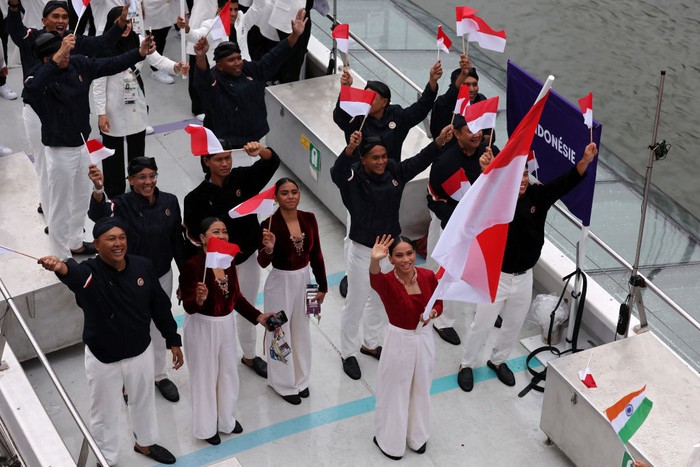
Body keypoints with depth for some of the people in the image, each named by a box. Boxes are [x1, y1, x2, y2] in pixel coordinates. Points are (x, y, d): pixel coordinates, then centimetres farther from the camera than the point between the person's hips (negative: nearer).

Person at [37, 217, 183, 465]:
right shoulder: (90, 273, -25)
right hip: (103, 358, -4)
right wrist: (60, 267, -76)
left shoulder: (142, 266, -11)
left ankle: (144, 443, 55)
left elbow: (160, 306, 0)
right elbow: (73, 273, -51)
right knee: (105, 412, 14)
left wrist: (173, 341, 5)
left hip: (140, 351, 4)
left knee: (143, 400, 27)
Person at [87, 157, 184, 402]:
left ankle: (160, 375, 43)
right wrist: (98, 190, -64)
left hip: (162, 276, 4)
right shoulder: (123, 204, -20)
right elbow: (99, 215, -43)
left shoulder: (170, 202, -7)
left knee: (159, 325, 22)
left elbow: (177, 241, 3)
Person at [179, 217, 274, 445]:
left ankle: (226, 418, 44)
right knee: (205, 375, 11)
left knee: (228, 372, 21)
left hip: (226, 324, 6)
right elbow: (188, 306, -22)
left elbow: (236, 297, 7)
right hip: (202, 327, -6)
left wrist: (258, 316, 0)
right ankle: (206, 427, 32)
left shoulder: (228, 260, -3)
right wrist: (199, 299, -43)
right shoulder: (192, 266, -23)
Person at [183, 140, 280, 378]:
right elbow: (195, 235, -11)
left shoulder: (242, 178, -8)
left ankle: (249, 356, 42)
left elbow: (272, 163, -19)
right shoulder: (198, 197, -16)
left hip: (248, 258, 4)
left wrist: (260, 151, -39)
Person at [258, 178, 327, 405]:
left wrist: (322, 286, 6)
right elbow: (262, 263, -21)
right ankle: (283, 383, 29)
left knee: (301, 330, 20)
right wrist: (268, 249, -43)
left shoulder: (309, 219, -7)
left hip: (304, 279, 5)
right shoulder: (270, 224, -20)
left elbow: (316, 254, 2)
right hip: (280, 283, -5)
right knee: (280, 332, 10)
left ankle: (300, 379, 41)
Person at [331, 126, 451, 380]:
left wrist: (440, 142, -29)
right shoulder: (353, 177, -22)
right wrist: (350, 148, -63)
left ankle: (371, 343, 45)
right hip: (363, 251, -6)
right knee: (355, 303, 9)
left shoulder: (394, 172, -6)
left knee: (380, 299, 23)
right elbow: (337, 172, -43)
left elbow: (419, 161, -10)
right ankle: (348, 353, 27)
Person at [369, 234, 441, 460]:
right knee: (395, 393, 16)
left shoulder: (428, 276, -12)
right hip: (399, 342, -3)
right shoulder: (387, 282, -25)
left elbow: (438, 304, 5)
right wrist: (375, 261, -72)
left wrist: (432, 313, -19)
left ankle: (417, 437, 45)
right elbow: (375, 280, -50)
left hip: (424, 340, 4)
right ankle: (391, 442, 38)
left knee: (420, 390, 23)